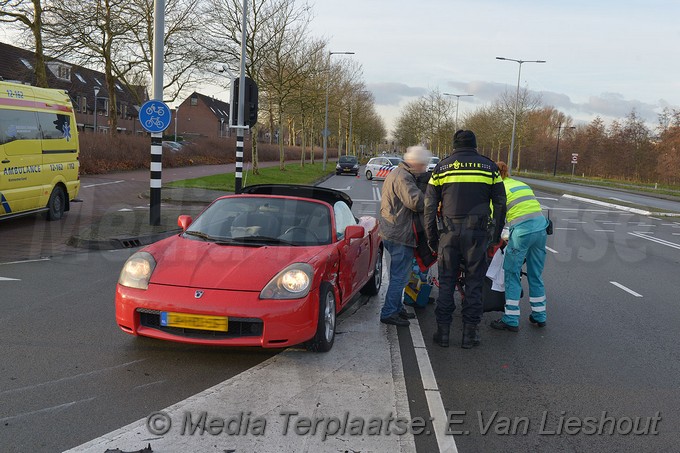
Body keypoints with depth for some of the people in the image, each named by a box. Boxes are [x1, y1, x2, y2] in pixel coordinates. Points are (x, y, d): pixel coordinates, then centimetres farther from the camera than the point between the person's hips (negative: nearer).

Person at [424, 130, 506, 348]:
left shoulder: (441, 167, 6)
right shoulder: (489, 166, 6)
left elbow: (430, 205, 5)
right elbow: (500, 204, 7)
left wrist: (431, 237, 11)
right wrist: (496, 234, 14)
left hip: (449, 232, 1)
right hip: (477, 232, 0)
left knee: (446, 283, 8)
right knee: (474, 283, 7)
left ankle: (443, 331, 10)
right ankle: (470, 333, 9)